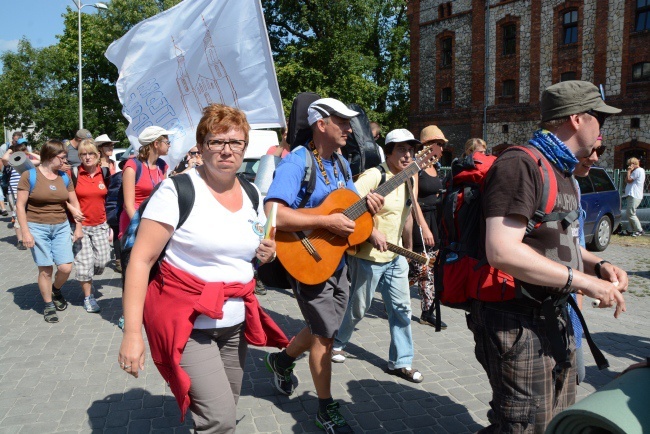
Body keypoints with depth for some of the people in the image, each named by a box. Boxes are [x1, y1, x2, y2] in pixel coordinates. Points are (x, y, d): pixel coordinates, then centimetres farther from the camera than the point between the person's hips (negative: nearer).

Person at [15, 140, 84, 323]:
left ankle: (55, 290, 29)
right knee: (45, 270, 1)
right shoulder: (29, 175, -6)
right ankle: (48, 306, 20)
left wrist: (78, 227, 7)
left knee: (66, 268, -4)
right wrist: (25, 232, -11)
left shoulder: (64, 177, 7)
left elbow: (74, 202, 13)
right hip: (38, 228, -4)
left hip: (61, 227, 4)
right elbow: (20, 205, -6)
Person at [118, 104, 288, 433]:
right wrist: (132, 332, -21)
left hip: (236, 323, 6)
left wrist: (267, 254, -3)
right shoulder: (178, 190, -14)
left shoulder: (253, 196, 5)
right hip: (187, 322, -6)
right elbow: (140, 260, -16)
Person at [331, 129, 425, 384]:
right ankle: (336, 343, 36)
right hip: (368, 256, -7)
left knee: (401, 308, 9)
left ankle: (400, 362, 22)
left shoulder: (409, 179, 8)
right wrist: (372, 232, -29)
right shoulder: (374, 176, -18)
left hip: (395, 256, 7)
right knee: (358, 308, 9)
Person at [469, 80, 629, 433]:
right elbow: (502, 251, -30)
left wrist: (597, 265, 5)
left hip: (553, 317, 11)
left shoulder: (561, 172, 17)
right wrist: (582, 280, -24)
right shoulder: (521, 165, -18)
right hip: (518, 322, -10)